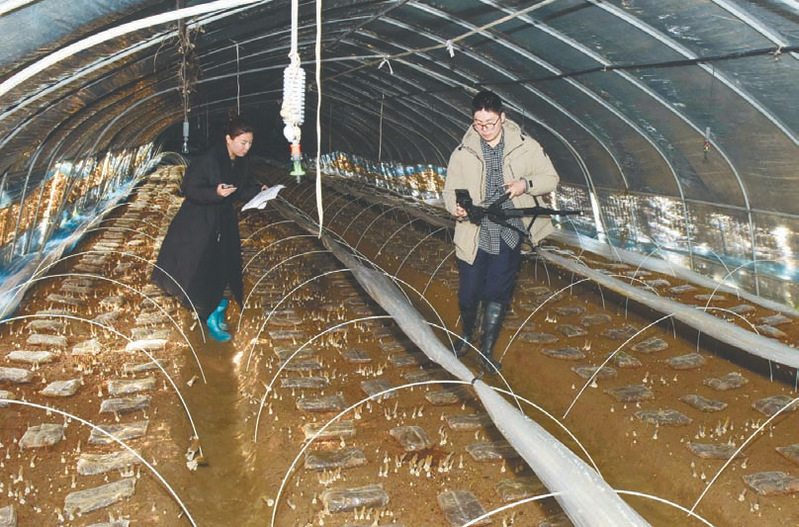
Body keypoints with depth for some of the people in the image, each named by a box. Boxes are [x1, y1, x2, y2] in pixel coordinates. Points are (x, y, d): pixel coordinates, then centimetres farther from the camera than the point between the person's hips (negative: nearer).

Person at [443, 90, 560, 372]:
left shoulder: (525, 146, -1)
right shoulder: (463, 153, -1)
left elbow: (551, 179, 6)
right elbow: (450, 190, 2)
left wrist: (526, 184, -15)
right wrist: (456, 208, -21)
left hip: (508, 234, 0)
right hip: (473, 234, 0)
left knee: (497, 295, 6)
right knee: (468, 293, 5)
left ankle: (487, 349, 25)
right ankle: (466, 335, 37)